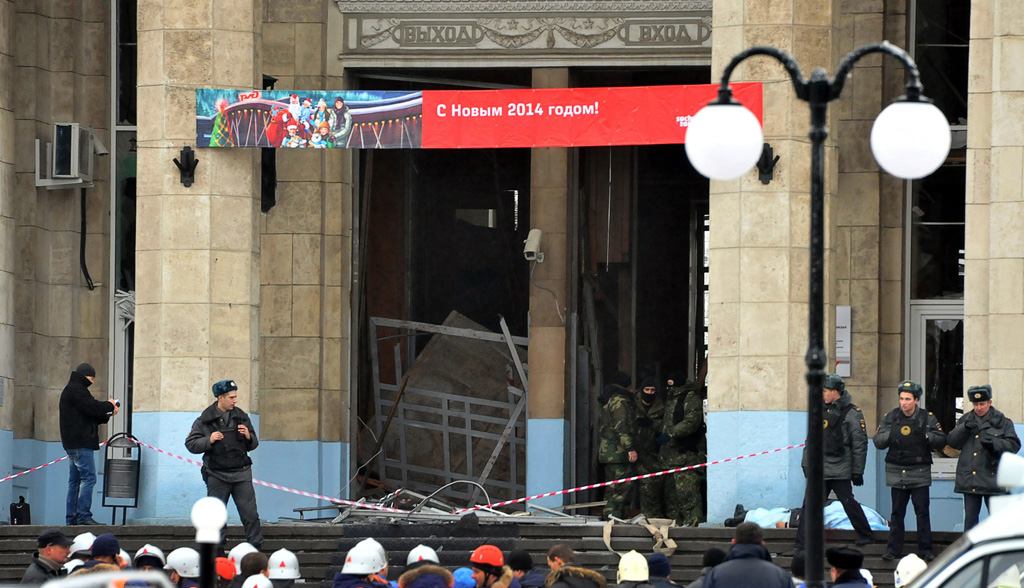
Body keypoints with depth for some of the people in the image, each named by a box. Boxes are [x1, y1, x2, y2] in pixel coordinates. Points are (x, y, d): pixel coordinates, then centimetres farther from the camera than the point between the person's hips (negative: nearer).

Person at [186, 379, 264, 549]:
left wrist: (248, 437, -7)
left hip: (241, 473, 2)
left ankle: (255, 548, 1)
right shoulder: (205, 419, 0)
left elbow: (253, 445, 15)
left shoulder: (241, 417, 9)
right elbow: (191, 444, -2)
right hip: (217, 475, -2)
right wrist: (209, 441, -18)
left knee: (250, 514, -4)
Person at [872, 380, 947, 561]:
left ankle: (926, 549, 3)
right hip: (897, 470, 2)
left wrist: (926, 436, -20)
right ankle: (893, 549, 11)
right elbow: (877, 441, 2)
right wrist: (889, 435, -18)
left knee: (922, 512, -3)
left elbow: (941, 440, -2)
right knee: (897, 512, 5)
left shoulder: (927, 417, 0)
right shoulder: (891, 417, 5)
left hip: (919, 471, -2)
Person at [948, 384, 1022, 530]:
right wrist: (965, 428, -11)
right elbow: (951, 442, 6)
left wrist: (994, 443, -20)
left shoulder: (1002, 422, 4)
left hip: (992, 479, -3)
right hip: (969, 479, 3)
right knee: (970, 518, 7)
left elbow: (1014, 445, -3)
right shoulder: (965, 420, 14)